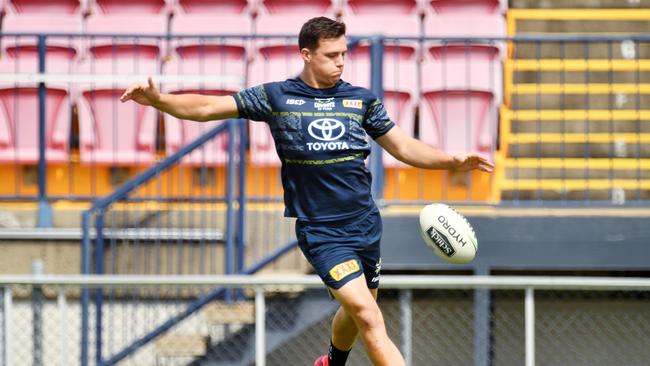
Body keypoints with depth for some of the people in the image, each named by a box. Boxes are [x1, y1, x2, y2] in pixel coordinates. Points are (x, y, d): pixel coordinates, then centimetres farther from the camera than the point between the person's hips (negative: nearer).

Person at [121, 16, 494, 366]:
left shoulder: (361, 99, 6)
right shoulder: (277, 96, -2)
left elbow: (403, 146, 11)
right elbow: (207, 107, -3)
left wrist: (455, 161, -2)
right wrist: (159, 100, -19)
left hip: (365, 223, 5)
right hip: (320, 231, -5)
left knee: (356, 312, 19)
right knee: (369, 317, -17)